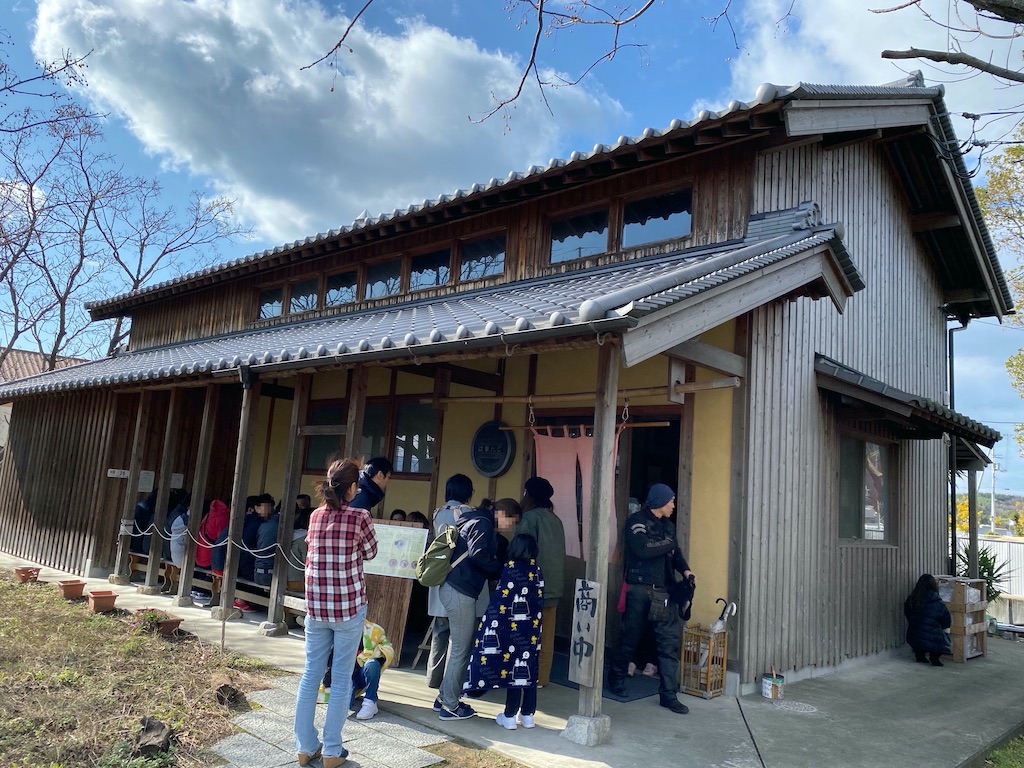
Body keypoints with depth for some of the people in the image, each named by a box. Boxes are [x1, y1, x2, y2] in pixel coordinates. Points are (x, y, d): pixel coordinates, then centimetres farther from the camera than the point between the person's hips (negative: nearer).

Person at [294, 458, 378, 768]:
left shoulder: (315, 516, 4)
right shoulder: (360, 516, -10)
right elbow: (370, 553, 5)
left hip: (316, 605, 4)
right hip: (349, 605, -4)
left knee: (311, 674, 12)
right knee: (342, 677, 6)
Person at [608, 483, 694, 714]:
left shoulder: (668, 526, 15)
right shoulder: (636, 522, -7)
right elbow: (643, 549, -22)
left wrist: (685, 569, 0)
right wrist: (668, 544, -7)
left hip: (664, 592, 6)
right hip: (640, 590, -6)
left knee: (670, 642, 1)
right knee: (630, 638, 7)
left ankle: (668, 693, 8)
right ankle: (616, 679, 29)